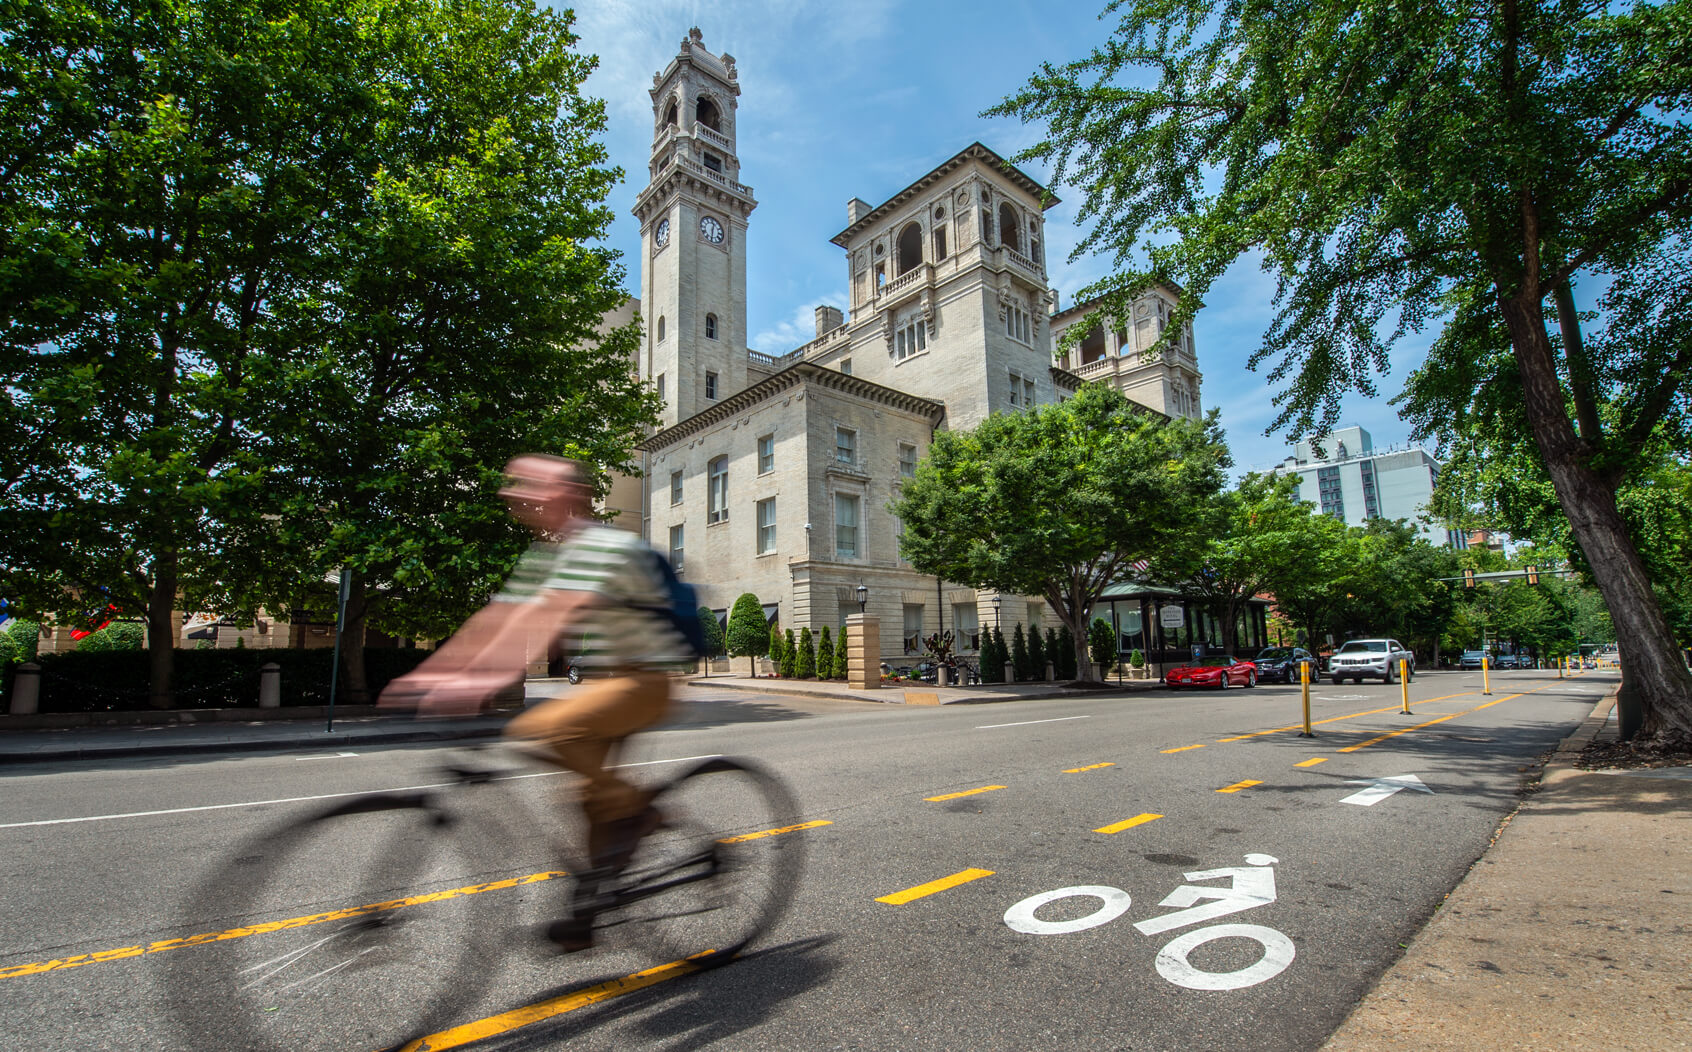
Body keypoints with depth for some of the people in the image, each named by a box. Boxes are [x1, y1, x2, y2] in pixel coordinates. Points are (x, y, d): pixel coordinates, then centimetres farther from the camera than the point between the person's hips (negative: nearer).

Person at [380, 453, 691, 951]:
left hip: (643, 681, -9)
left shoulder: (604, 546, -21)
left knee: (542, 729, -27)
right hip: (605, 680, 9)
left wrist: (491, 679, -43)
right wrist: (432, 673, -4)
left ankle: (633, 808, -9)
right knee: (593, 793, 12)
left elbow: (548, 615, -35)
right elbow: (495, 618, 5)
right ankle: (585, 913, 26)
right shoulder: (542, 554, 10)